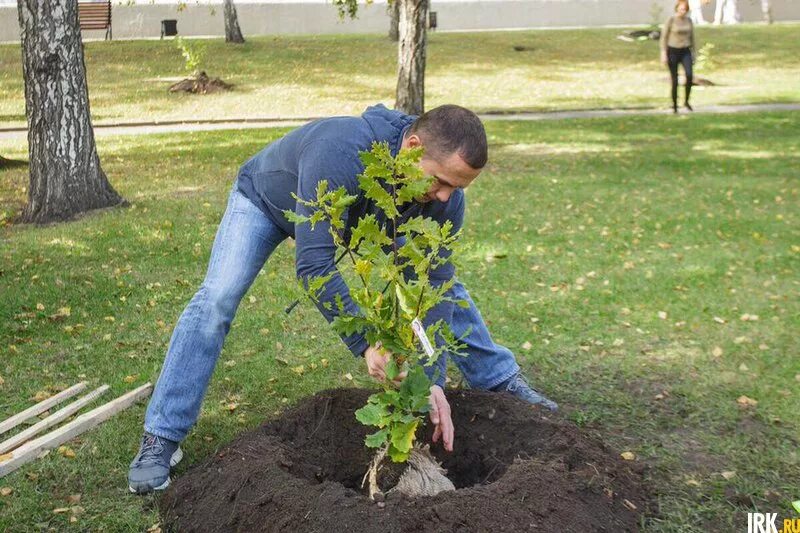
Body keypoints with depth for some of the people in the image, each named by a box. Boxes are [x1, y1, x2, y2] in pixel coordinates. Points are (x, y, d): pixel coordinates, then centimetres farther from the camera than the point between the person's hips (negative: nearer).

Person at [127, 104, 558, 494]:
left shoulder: (445, 194, -29)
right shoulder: (341, 151, -47)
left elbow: (433, 285, -26)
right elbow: (314, 263, -50)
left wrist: (433, 379, -32)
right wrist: (366, 343, -57)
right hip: (267, 198, -4)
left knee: (443, 280, 3)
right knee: (217, 299, -21)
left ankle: (499, 379, 22)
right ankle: (161, 439, -10)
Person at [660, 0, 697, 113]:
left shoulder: (689, 20, 5)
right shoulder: (670, 20, -8)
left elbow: (692, 37, 12)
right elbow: (664, 37, -8)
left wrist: (694, 53, 10)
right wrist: (663, 54, -15)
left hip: (685, 52, 3)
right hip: (672, 52, -3)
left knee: (689, 75, -21)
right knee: (675, 81, -4)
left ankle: (686, 101, -3)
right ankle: (674, 106, 13)